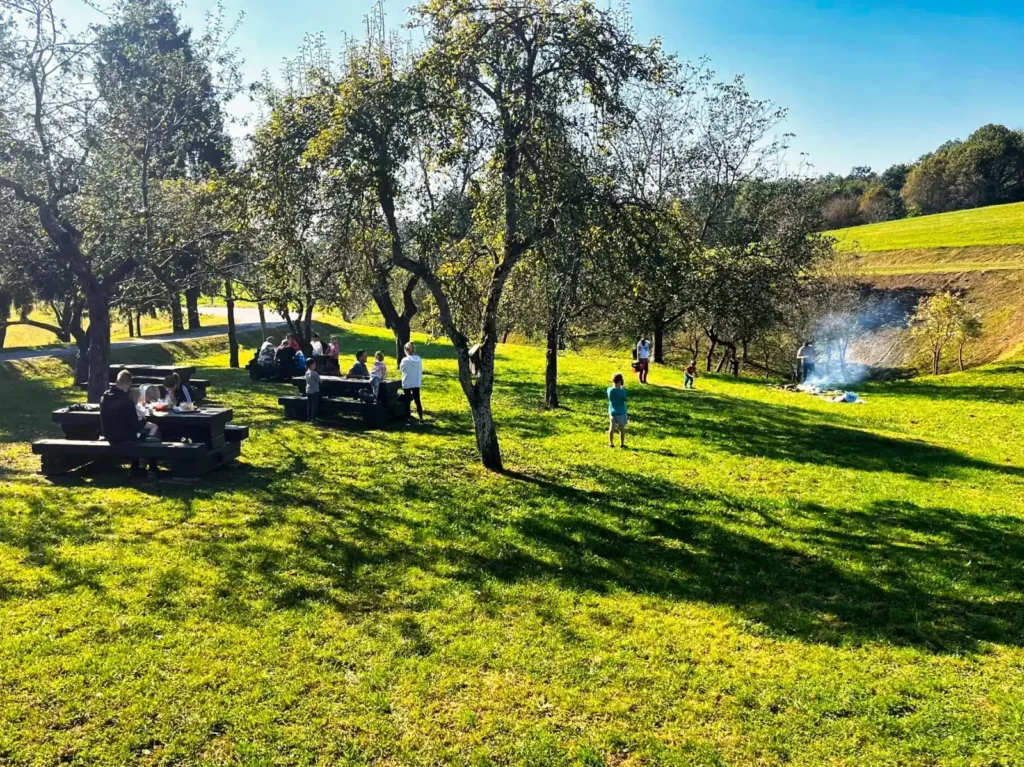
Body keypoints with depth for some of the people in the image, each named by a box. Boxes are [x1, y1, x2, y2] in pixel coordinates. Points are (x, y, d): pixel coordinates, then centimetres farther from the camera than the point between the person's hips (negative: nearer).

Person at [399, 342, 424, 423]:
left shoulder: (405, 360, -17)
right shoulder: (419, 359, -5)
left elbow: (401, 368, 0)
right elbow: (421, 371, 4)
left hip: (407, 384, -4)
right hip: (417, 383, 4)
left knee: (407, 401, 8)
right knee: (417, 400, 10)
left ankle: (409, 417, 12)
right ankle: (421, 418, 10)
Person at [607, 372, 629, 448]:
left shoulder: (609, 390, -11)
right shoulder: (622, 391, -22)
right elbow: (625, 398, -6)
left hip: (612, 411, 4)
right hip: (621, 412, -4)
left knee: (612, 427, 12)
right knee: (622, 428, 11)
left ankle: (611, 443, 18)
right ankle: (622, 444, 19)